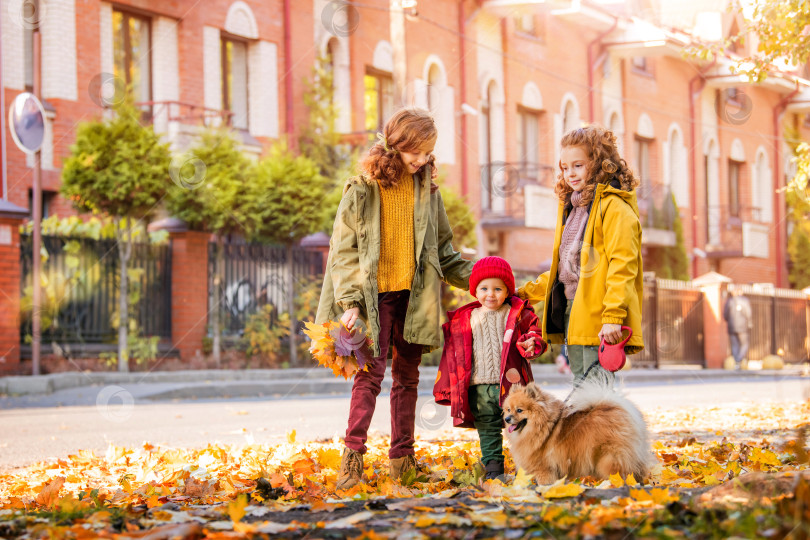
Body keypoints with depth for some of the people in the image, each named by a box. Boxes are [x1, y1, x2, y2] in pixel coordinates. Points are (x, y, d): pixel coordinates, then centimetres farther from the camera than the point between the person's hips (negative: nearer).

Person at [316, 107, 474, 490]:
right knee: (370, 373, -11)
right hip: (376, 296, -4)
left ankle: (402, 459, 15)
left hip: (414, 295, 5)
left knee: (407, 376, 9)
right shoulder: (363, 190, -6)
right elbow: (343, 250, -5)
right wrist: (350, 302, -13)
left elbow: (443, 250, 17)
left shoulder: (427, 189, 8)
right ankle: (353, 457, -10)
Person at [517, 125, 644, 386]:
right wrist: (528, 293, 25)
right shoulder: (572, 206, 21)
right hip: (572, 311, 9)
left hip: (598, 318, -9)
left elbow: (622, 264, -16)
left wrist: (612, 315, -23)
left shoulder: (614, 206, -8)